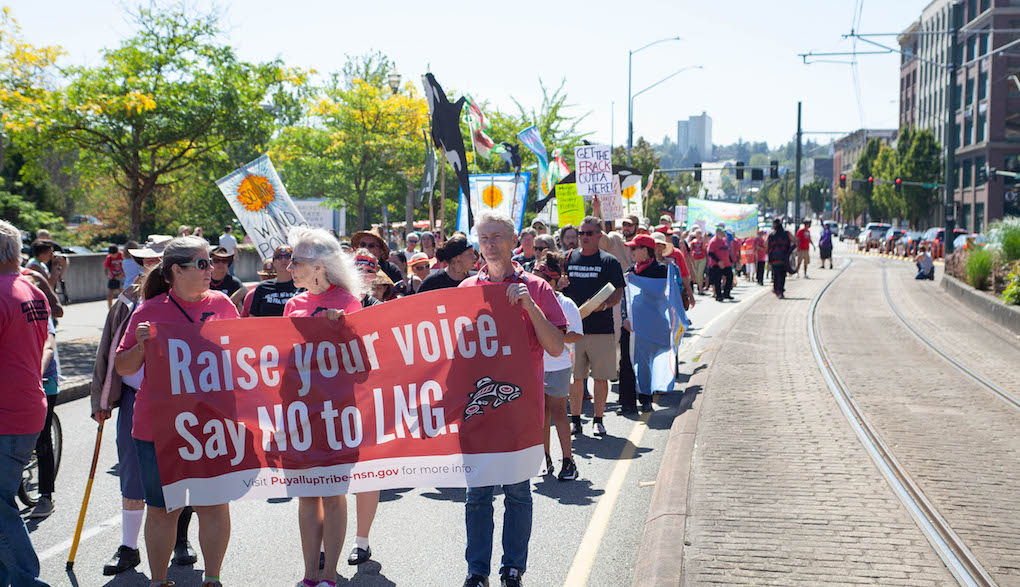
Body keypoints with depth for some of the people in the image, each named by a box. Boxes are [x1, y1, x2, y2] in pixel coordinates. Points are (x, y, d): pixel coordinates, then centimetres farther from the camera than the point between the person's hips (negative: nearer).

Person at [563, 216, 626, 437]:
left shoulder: (609, 261, 3)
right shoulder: (567, 259, 10)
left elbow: (618, 293, -1)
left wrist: (605, 304, -20)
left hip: (602, 327, -2)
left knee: (601, 377, 2)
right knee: (575, 376, 5)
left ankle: (598, 420, 14)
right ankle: (575, 419, 16)